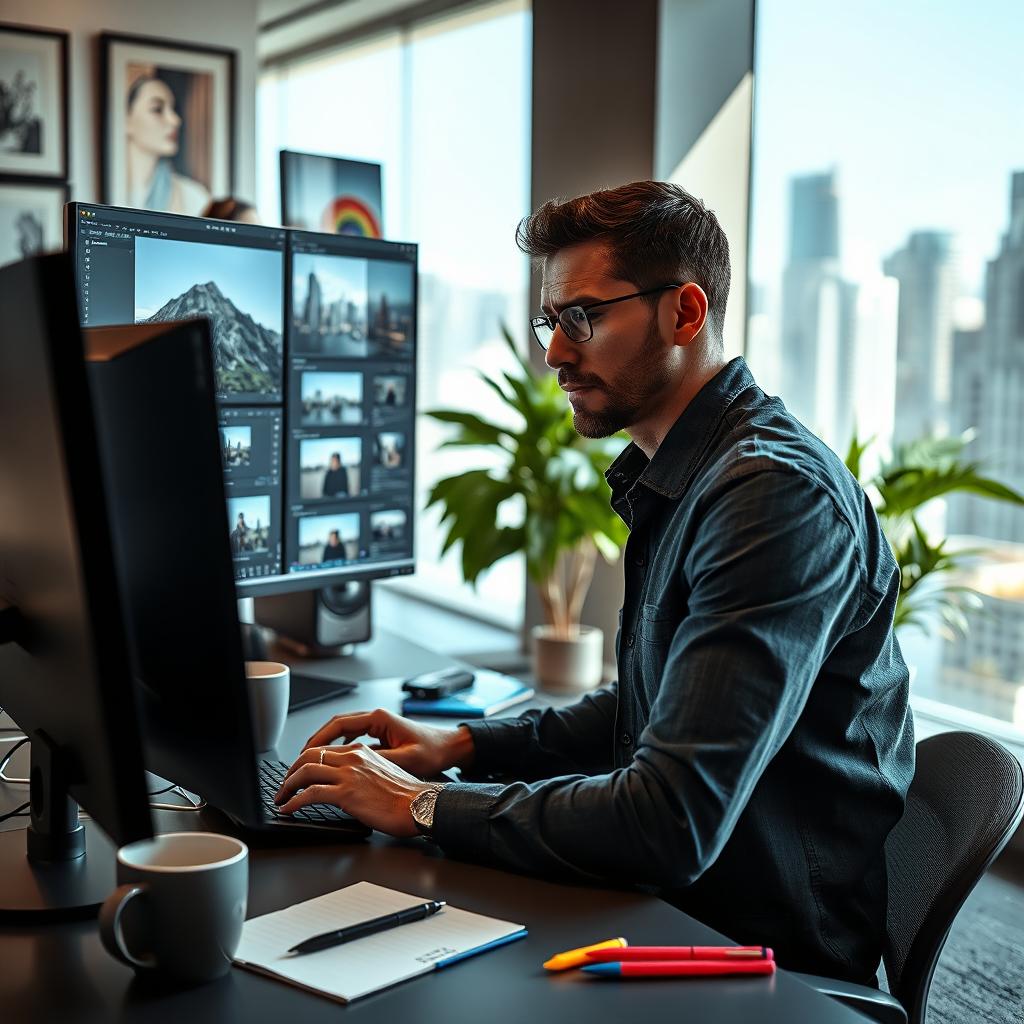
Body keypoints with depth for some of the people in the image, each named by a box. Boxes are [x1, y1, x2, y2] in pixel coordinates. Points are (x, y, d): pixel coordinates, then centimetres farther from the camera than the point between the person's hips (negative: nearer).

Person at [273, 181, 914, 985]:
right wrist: (465, 746, 6)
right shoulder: (674, 481, 10)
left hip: (772, 956, -8)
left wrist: (425, 807, -19)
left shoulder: (776, 493, -24)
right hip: (677, 909, 9)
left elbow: (673, 824, -30)